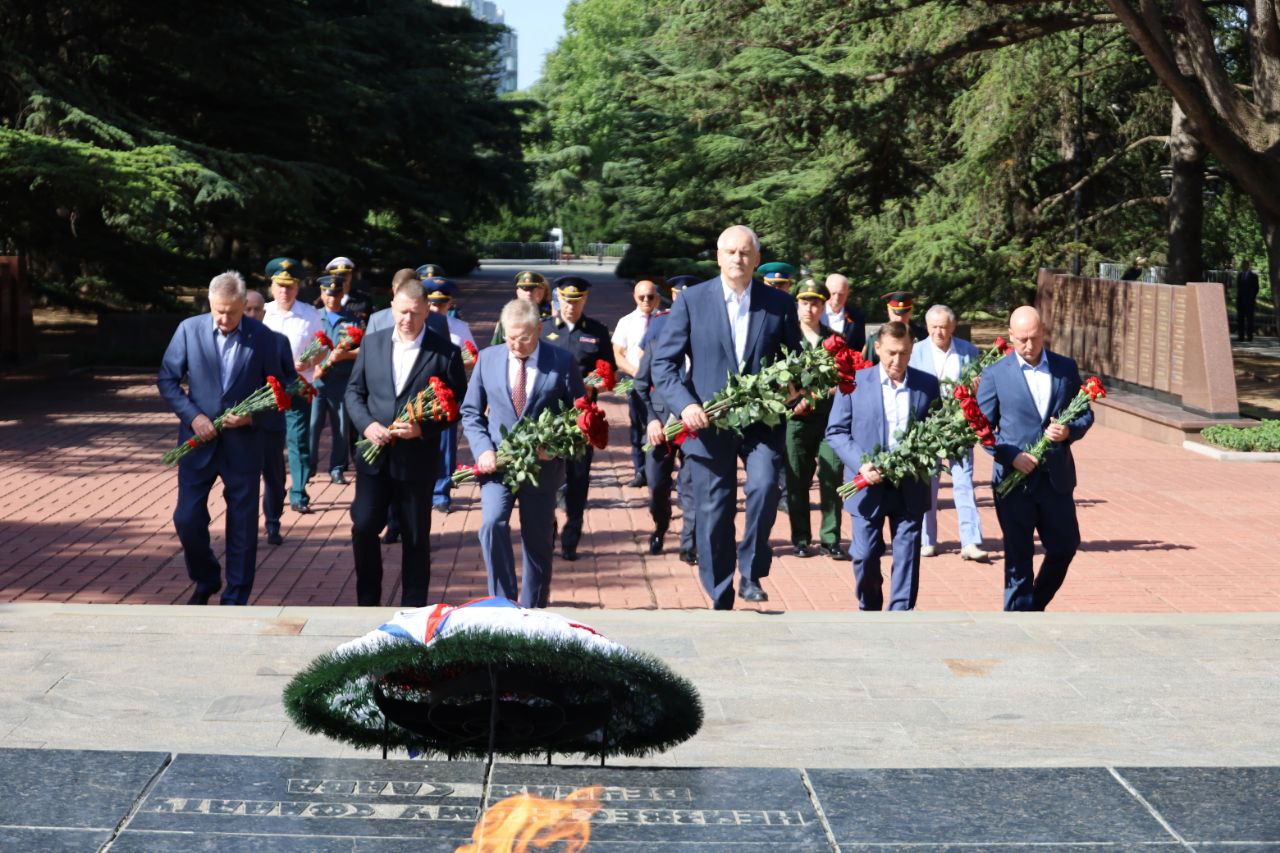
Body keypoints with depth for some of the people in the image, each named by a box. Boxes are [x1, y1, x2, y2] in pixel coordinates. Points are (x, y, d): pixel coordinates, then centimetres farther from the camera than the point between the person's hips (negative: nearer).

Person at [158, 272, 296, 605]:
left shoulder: (263, 338, -6)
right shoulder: (189, 330, -4)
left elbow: (280, 387, 3)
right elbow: (167, 379, 2)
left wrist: (253, 415, -12)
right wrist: (192, 415, -11)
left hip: (243, 443, -1)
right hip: (199, 439, 1)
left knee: (242, 526, 5)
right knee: (187, 520, 2)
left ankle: (235, 599, 19)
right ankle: (205, 581, 29)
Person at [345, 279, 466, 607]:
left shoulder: (446, 352, -6)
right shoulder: (372, 343, 5)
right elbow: (354, 390, 9)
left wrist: (423, 428, -18)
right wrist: (367, 424, -9)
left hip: (418, 459, -3)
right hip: (374, 455, 3)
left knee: (416, 537, 7)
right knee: (363, 528, 2)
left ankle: (413, 609, 20)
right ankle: (367, 603, 19)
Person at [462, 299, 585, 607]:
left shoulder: (562, 362, -2)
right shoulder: (487, 359, 3)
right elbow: (471, 411, 9)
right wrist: (483, 449, -7)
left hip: (542, 464, 0)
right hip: (498, 462, 0)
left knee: (538, 543, 7)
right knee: (493, 524, -22)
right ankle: (504, 602, -12)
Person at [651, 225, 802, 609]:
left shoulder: (780, 304, 6)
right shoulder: (692, 301, 1)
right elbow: (663, 362, 0)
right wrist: (685, 405, -15)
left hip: (763, 422, 1)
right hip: (708, 423, 0)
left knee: (765, 486, -23)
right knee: (714, 514, 3)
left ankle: (752, 570, -1)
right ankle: (721, 601, 16)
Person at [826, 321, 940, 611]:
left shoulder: (928, 385, 4)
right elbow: (836, 432, 0)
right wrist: (860, 464, -14)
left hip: (910, 487, 1)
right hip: (868, 486, -1)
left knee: (908, 557, 2)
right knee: (865, 556, 2)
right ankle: (869, 611, 24)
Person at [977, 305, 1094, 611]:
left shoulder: (1066, 368, 6)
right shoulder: (995, 375, -2)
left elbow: (1086, 414, 11)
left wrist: (1070, 431, -11)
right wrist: (1011, 457, -15)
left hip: (1057, 479, 3)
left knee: (1065, 546, 10)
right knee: (1018, 558, 3)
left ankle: (1034, 606, 33)